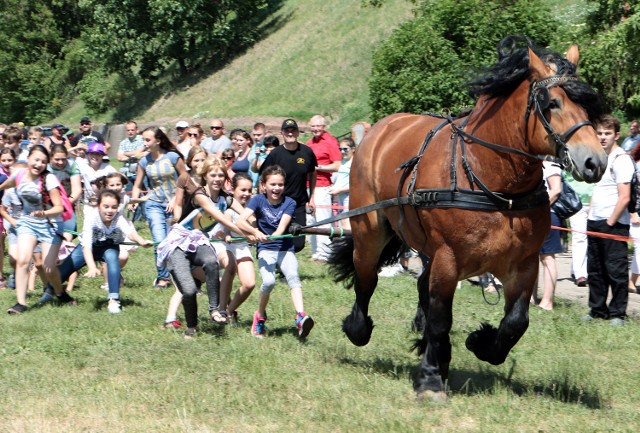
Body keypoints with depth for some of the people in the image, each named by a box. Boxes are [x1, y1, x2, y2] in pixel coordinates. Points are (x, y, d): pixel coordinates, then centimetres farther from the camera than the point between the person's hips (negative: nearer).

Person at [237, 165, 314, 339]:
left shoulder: (289, 203, 0)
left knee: (293, 275, -29)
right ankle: (260, 316, 1)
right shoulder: (258, 200, -1)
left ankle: (301, 318, -45)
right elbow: (240, 220, -16)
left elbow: (283, 225, -17)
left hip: (286, 249, 1)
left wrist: (273, 236, -39)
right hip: (265, 250, -1)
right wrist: (255, 232, -36)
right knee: (269, 281, -26)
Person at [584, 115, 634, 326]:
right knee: (595, 270, 12)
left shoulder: (621, 160, -11)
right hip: (594, 222, 8)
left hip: (614, 223, -8)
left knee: (615, 270, -3)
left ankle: (617, 314, 3)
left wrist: (610, 222, -14)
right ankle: (597, 309, 22)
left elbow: (624, 197, -16)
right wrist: (591, 216, 12)